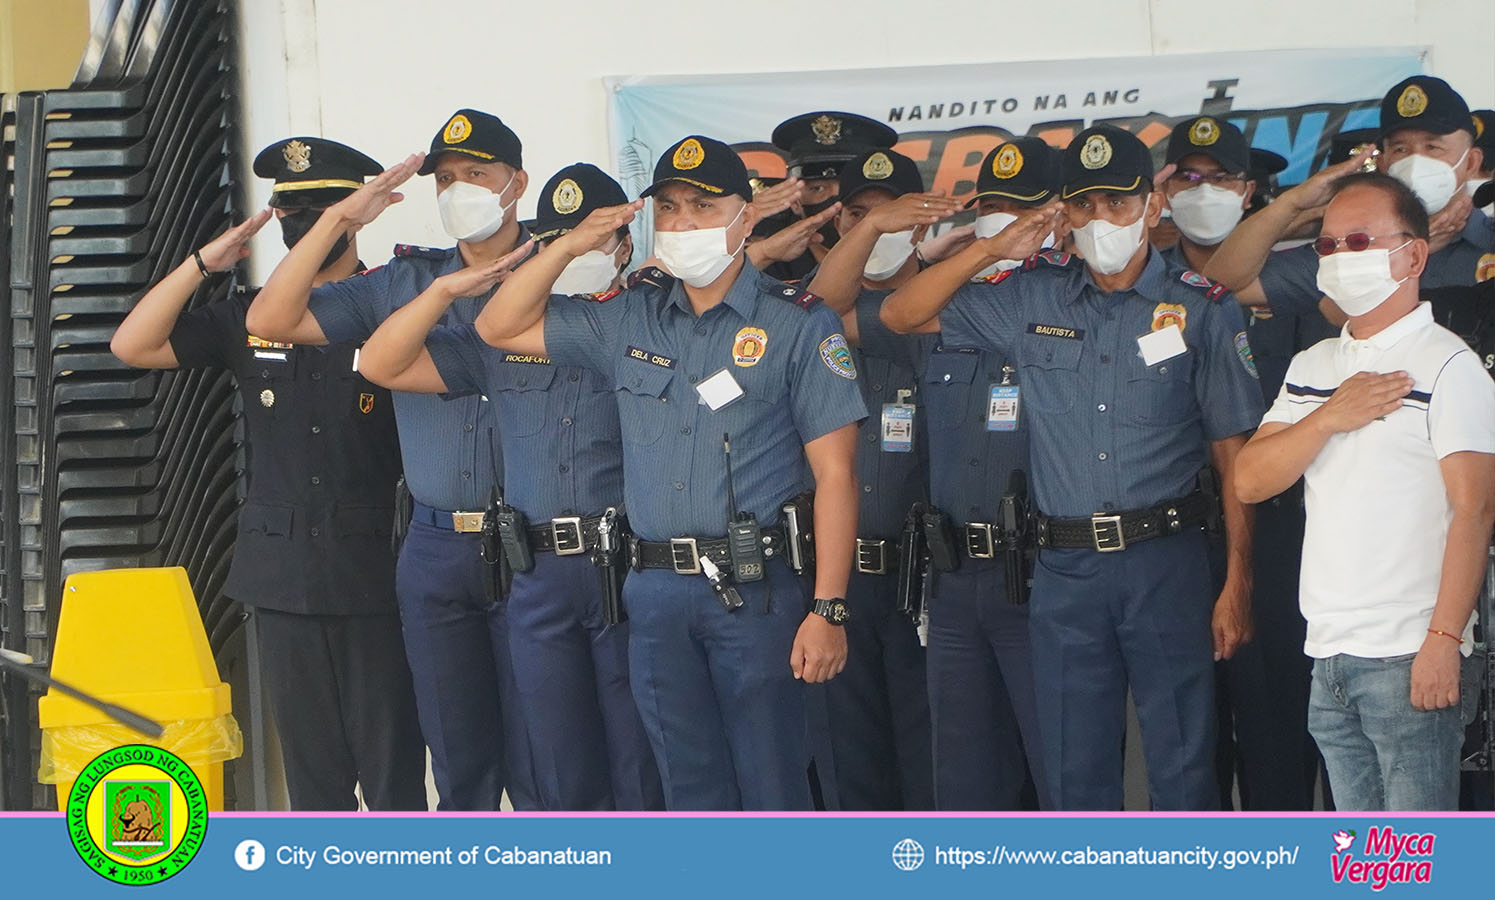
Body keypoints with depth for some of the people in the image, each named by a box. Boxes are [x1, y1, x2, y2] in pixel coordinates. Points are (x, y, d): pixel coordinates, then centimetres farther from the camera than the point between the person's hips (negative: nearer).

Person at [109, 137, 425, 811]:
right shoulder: (247, 317, 12)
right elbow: (133, 346, 5)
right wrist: (205, 262, -2)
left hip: (372, 574, -4)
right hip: (279, 572, 4)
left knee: (392, 762, -3)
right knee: (311, 766, 9)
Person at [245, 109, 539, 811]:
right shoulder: (403, 283, 11)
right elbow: (271, 319, 4)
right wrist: (339, 219, -2)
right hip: (435, 551, 4)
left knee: (539, 762, -1)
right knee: (458, 762, 10)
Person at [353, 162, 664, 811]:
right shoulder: (498, 340, 15)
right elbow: (382, 365, 12)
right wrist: (446, 290, 0)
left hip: (631, 569, -4)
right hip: (539, 577, 4)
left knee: (642, 766, 0)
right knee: (561, 775, 9)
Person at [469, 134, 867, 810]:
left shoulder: (798, 325, -1)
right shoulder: (628, 318, 12)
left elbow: (835, 473, -6)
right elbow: (500, 327, 18)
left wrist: (828, 609, -13)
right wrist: (569, 245, 4)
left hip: (759, 593, -4)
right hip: (656, 593, 4)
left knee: (772, 786, -1)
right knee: (691, 785, 10)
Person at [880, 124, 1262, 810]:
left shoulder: (1202, 308, 2)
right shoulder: (1030, 299, 9)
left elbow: (1234, 454, 1)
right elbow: (901, 315, 12)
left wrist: (1238, 582, -5)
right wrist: (991, 251, 1)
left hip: (1166, 564, -3)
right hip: (1065, 570, 3)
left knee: (1183, 767, -1)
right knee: (1075, 772, 8)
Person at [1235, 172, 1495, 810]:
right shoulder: (1313, 367, 17)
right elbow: (1249, 481, 9)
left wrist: (1444, 639, -20)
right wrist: (1330, 417, -7)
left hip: (1409, 659, -7)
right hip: (1327, 652, 7)